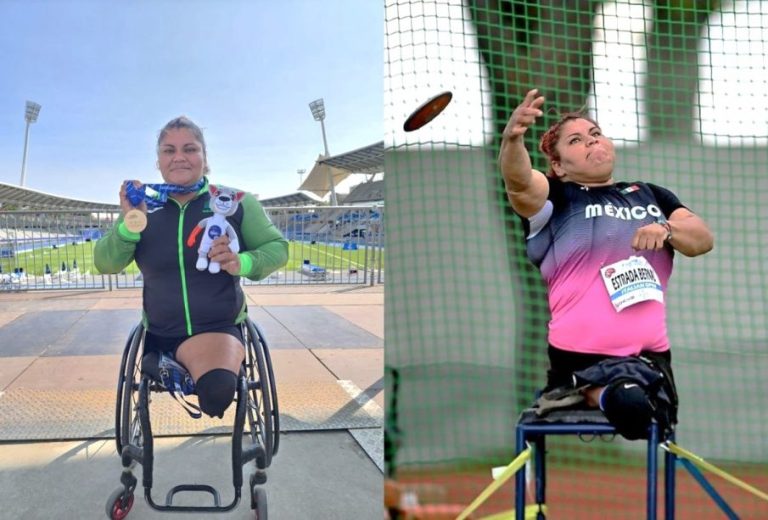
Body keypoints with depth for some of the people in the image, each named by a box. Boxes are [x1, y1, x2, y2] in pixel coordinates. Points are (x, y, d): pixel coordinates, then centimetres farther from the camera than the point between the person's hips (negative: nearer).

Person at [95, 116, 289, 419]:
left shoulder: (235, 202, -8)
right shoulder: (143, 209, -2)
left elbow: (277, 249, -4)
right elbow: (105, 264, -5)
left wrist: (242, 263, -25)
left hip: (220, 328, -3)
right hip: (159, 334, 4)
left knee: (216, 391, -32)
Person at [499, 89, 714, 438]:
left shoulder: (650, 194, 16)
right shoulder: (556, 197, 1)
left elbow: (703, 239, 7)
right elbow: (519, 181, -21)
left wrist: (667, 230, -15)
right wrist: (513, 138, -43)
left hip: (652, 354, 4)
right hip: (581, 355, -4)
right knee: (629, 404, -20)